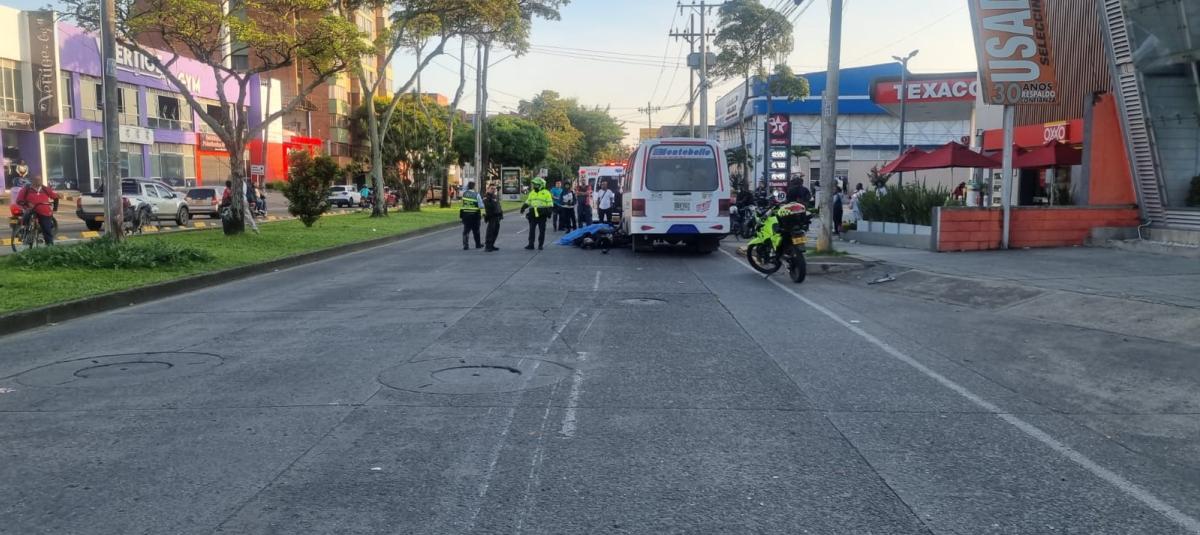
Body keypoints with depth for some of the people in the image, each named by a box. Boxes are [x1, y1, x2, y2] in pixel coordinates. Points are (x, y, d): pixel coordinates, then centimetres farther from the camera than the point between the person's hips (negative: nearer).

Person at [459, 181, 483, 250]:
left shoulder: (464, 193, -1)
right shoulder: (476, 195, -11)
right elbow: (481, 206, -8)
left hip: (465, 215, 2)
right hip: (474, 215, -2)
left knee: (466, 230, 7)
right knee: (476, 231, 13)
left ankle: (465, 245, -4)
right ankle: (478, 245, 26)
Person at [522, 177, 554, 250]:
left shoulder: (546, 193, -3)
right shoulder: (532, 193, 13)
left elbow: (550, 204, -4)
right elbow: (528, 202, 21)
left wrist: (549, 211, -13)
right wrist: (524, 207, 8)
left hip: (542, 215, -4)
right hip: (533, 214, 4)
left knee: (542, 230, 3)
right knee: (531, 230, 1)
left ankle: (540, 245, 11)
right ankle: (531, 244, 3)